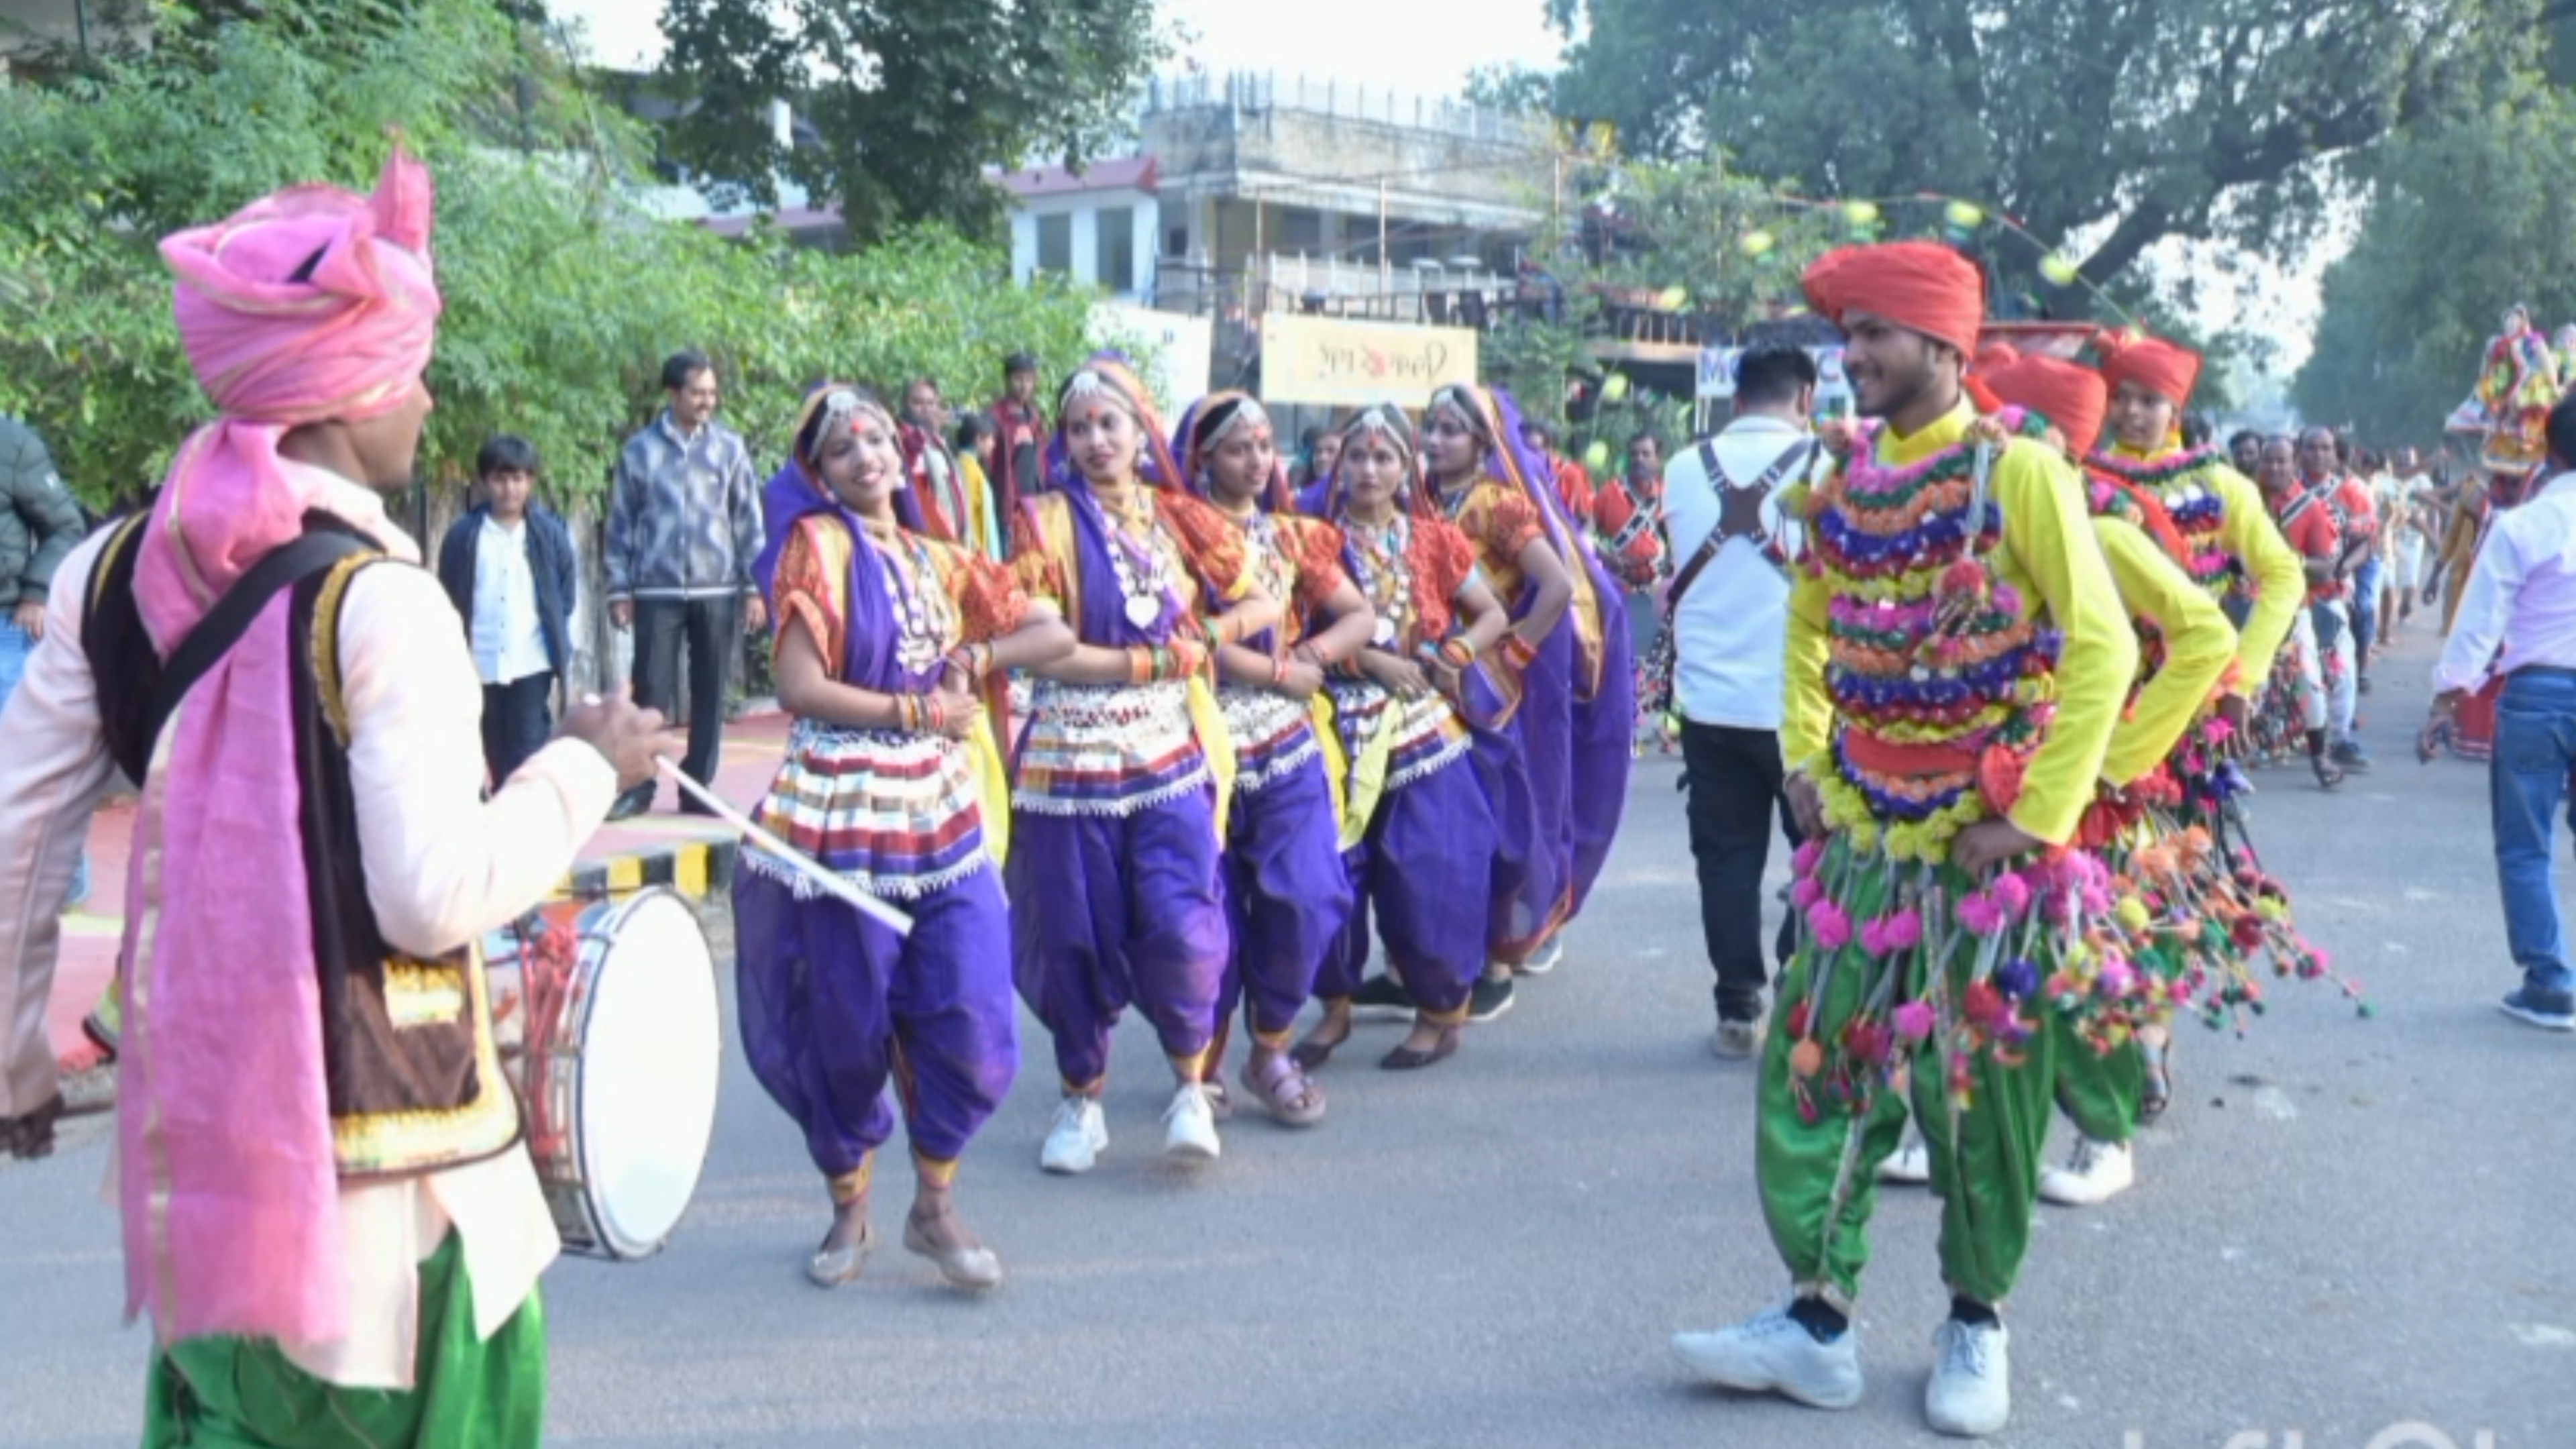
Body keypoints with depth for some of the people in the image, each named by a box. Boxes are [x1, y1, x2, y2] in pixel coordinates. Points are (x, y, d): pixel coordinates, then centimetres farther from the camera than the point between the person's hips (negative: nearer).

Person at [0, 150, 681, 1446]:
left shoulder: (112, 573, 2)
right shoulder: (378, 600, -18)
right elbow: (437, 896, -21)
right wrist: (584, 768, -6)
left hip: (191, 1105, 6)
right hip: (368, 1126, -6)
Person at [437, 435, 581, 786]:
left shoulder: (550, 532, 1)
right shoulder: (463, 536, 2)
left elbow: (567, 593, 6)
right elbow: (449, 601, 6)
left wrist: (562, 649, 1)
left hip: (532, 663, -2)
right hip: (482, 664, 2)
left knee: (529, 751, -6)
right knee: (496, 752, 11)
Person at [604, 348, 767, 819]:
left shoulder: (729, 447, 4)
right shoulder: (640, 450, 2)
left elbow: (748, 520, 6)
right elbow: (621, 524, 6)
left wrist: (754, 588, 1)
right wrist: (619, 591, 2)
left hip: (718, 592, 1)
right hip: (657, 592, -1)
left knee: (710, 694, 6)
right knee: (651, 691, -1)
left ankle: (698, 788, 14)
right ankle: (638, 786, 7)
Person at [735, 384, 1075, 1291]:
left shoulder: (939, 562, 13)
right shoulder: (819, 545, -3)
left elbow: (1053, 636, 12)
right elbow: (799, 688, -13)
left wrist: (971, 662, -4)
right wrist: (919, 709, -9)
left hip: (943, 814, 5)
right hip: (841, 815, -5)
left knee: (970, 1028, 0)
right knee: (847, 1031, 5)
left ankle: (935, 1207, 18)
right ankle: (849, 1213, 24)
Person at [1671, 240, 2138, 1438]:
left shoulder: (2020, 474, -11)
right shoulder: (1841, 486, 6)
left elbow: (2101, 648, -13)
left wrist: (2035, 817, -16)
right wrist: (1804, 760, 9)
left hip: (1985, 849, -5)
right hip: (1861, 842, 5)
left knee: (1981, 1088, 5)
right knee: (1816, 1068, 4)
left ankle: (1977, 1326, 21)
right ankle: (1818, 1319, 13)